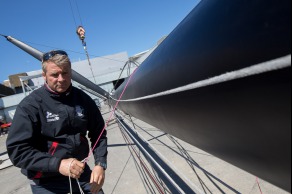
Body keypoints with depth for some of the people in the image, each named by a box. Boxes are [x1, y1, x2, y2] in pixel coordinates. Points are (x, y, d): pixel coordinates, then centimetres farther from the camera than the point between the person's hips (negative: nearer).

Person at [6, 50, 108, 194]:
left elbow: (98, 134, 2)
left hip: (80, 170, 4)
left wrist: (100, 164, -10)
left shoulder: (83, 99, -4)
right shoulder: (30, 105, -14)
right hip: (46, 182, -3)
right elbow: (17, 149, -16)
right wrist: (58, 164, -27)